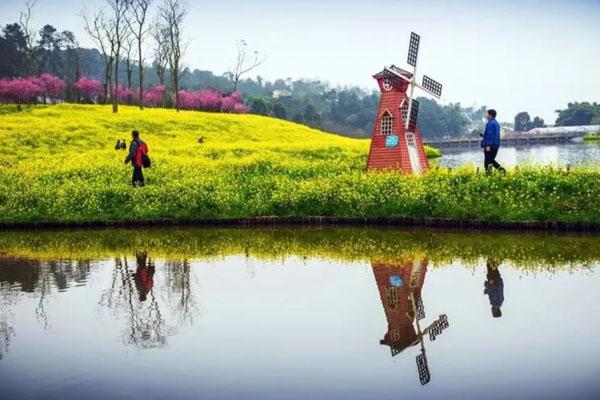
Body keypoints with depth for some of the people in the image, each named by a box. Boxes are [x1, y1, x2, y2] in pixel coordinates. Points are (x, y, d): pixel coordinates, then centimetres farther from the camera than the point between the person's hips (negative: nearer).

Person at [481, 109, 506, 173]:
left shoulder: (490, 123, -14)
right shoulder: (496, 123, 16)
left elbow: (490, 135, -21)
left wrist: (488, 145, -23)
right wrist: (484, 135, 23)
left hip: (490, 146, -9)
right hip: (496, 145, 9)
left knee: (487, 161, -4)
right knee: (491, 160, 18)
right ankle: (500, 168, 3)